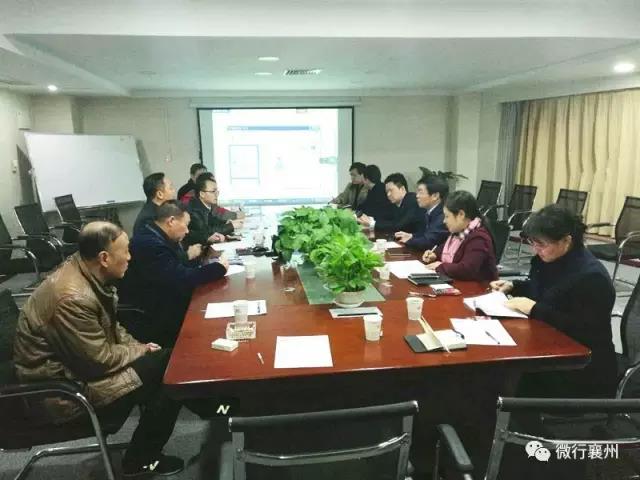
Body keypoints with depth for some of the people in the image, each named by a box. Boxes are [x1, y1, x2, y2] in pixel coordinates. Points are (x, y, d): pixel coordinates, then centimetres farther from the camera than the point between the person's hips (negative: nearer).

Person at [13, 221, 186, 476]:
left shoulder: (86, 272, -3)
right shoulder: (73, 297, -32)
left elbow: (110, 326, 11)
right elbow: (100, 361, -25)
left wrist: (137, 346, -2)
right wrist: (141, 351, -10)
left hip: (82, 360, 9)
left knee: (165, 359, 2)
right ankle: (139, 461, 10)